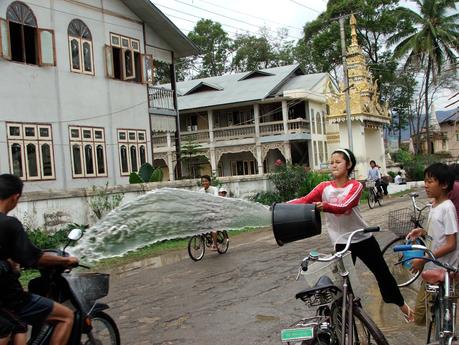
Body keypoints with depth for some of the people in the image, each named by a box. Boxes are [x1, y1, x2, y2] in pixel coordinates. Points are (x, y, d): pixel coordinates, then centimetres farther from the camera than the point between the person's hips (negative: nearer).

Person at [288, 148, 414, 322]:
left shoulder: (355, 186, -11)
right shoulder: (324, 187, -4)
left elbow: (343, 207, -28)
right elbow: (305, 200, -17)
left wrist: (324, 206, -47)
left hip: (363, 238, -1)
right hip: (341, 242, 1)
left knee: (382, 273, 12)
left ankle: (402, 305, 34)